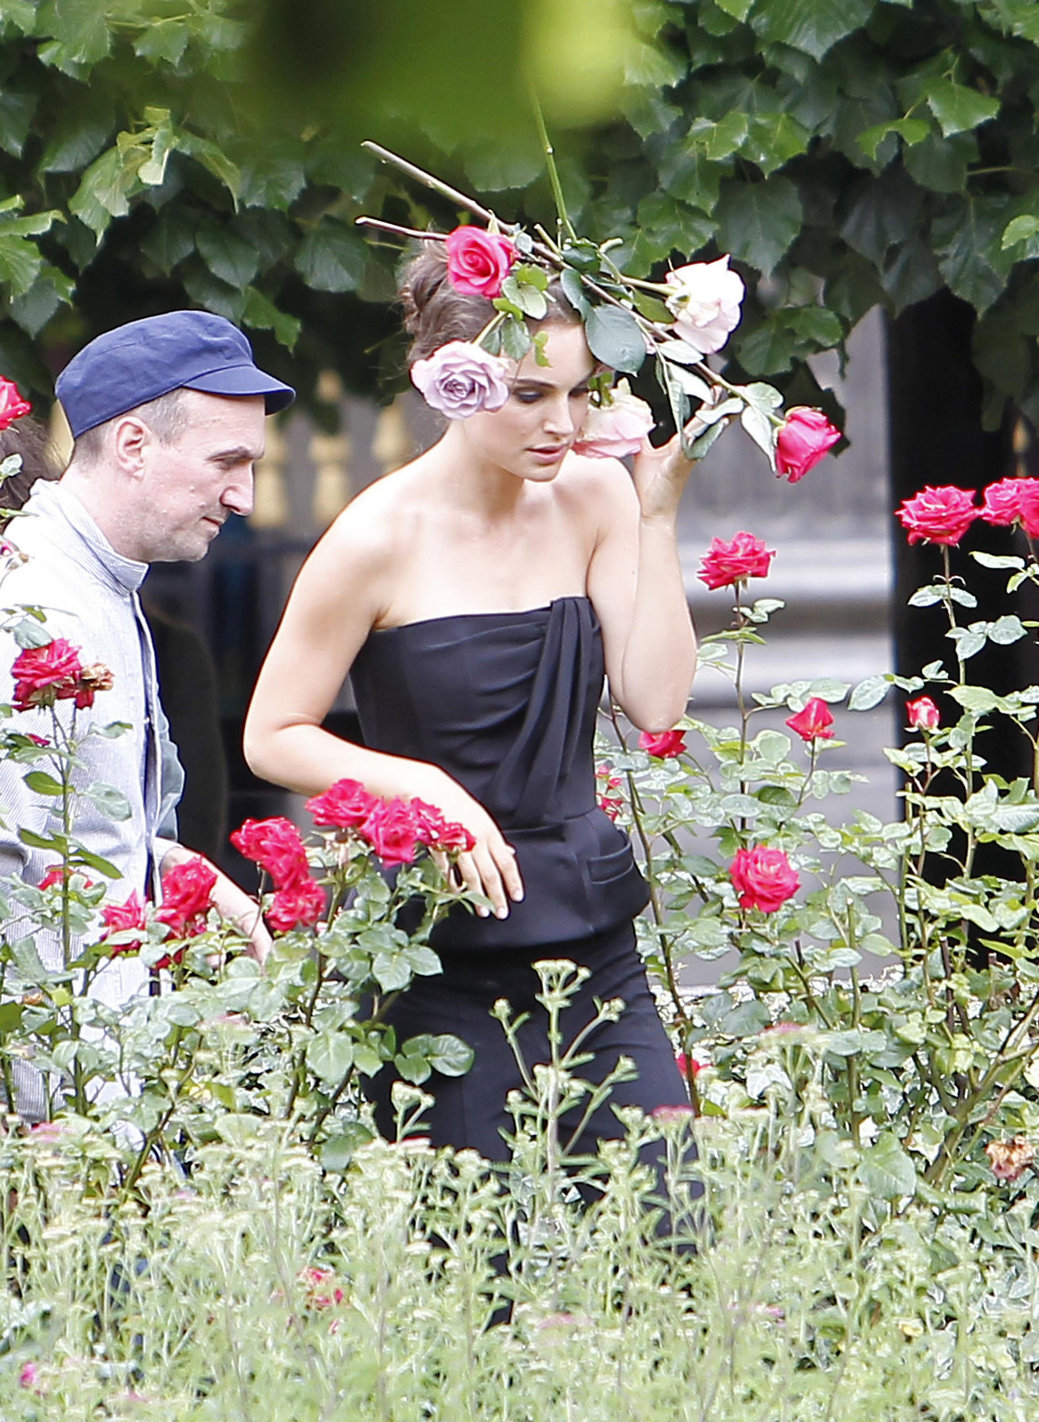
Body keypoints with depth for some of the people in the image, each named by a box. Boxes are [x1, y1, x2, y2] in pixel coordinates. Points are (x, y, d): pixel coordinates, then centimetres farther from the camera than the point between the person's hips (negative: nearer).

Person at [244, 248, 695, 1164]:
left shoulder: (592, 498, 5)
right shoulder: (383, 537, -7)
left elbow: (657, 702, -4)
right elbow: (273, 737, -1)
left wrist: (657, 512, -6)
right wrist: (425, 788, -15)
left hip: (593, 947, 4)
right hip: (443, 966, -4)